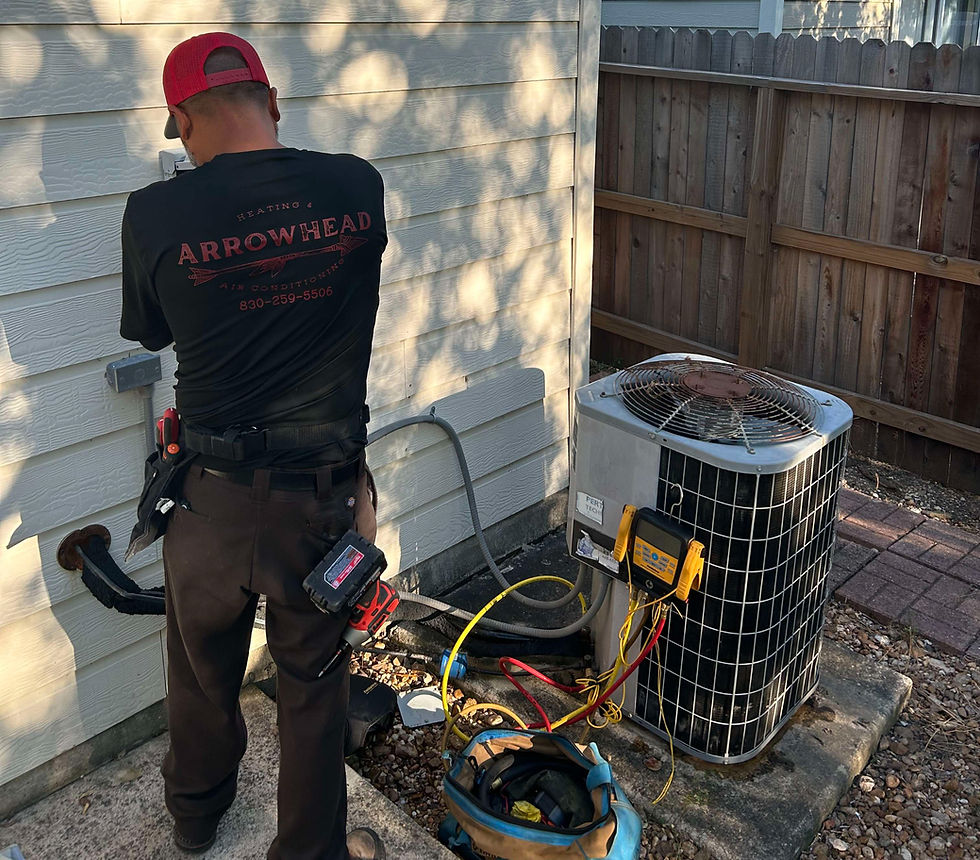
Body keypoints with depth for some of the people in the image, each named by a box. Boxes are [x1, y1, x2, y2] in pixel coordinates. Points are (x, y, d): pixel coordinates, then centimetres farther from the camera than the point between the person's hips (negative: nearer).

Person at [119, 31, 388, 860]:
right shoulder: (358, 187, -10)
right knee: (314, 685, 19)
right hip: (326, 494, 0)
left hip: (217, 499, 0)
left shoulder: (156, 215, -14)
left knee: (203, 672, 26)